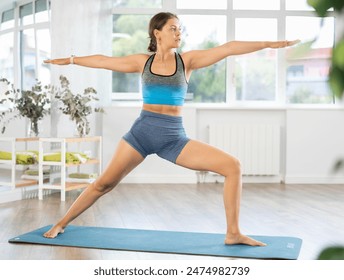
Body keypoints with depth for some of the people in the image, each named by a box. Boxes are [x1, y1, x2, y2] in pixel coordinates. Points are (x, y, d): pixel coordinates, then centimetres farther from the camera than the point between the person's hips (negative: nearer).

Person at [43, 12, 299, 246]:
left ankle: (233, 233, -6)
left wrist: (269, 44, -13)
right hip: (142, 131, 0)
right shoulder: (143, 62, 5)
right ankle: (62, 223, 23)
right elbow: (104, 61, 17)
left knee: (232, 166, -13)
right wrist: (71, 60, 25)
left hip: (174, 137, 0)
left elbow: (228, 48, -7)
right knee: (105, 183, 2)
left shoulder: (187, 60, 2)